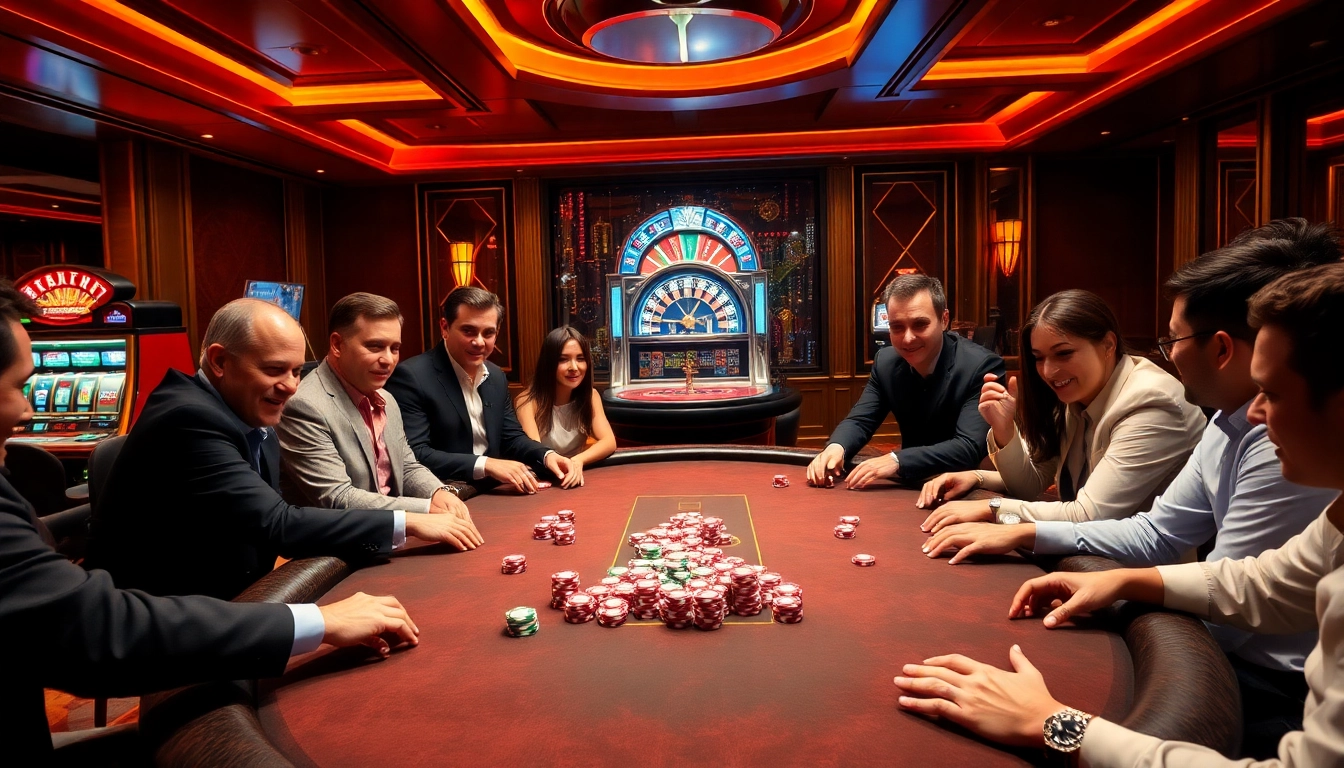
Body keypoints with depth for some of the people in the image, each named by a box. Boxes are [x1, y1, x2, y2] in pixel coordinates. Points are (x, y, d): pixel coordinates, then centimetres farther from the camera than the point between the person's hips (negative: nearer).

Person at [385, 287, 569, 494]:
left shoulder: (497, 377, 10)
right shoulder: (411, 376, -13)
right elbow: (413, 455, -20)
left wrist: (547, 455, -4)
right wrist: (485, 465, -28)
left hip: (491, 493, 7)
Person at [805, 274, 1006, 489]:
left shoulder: (982, 366, -19)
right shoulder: (886, 361, -3)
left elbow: (970, 447, -27)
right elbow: (859, 420, 0)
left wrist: (897, 461, -38)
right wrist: (835, 447, -23)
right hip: (912, 485, 5)